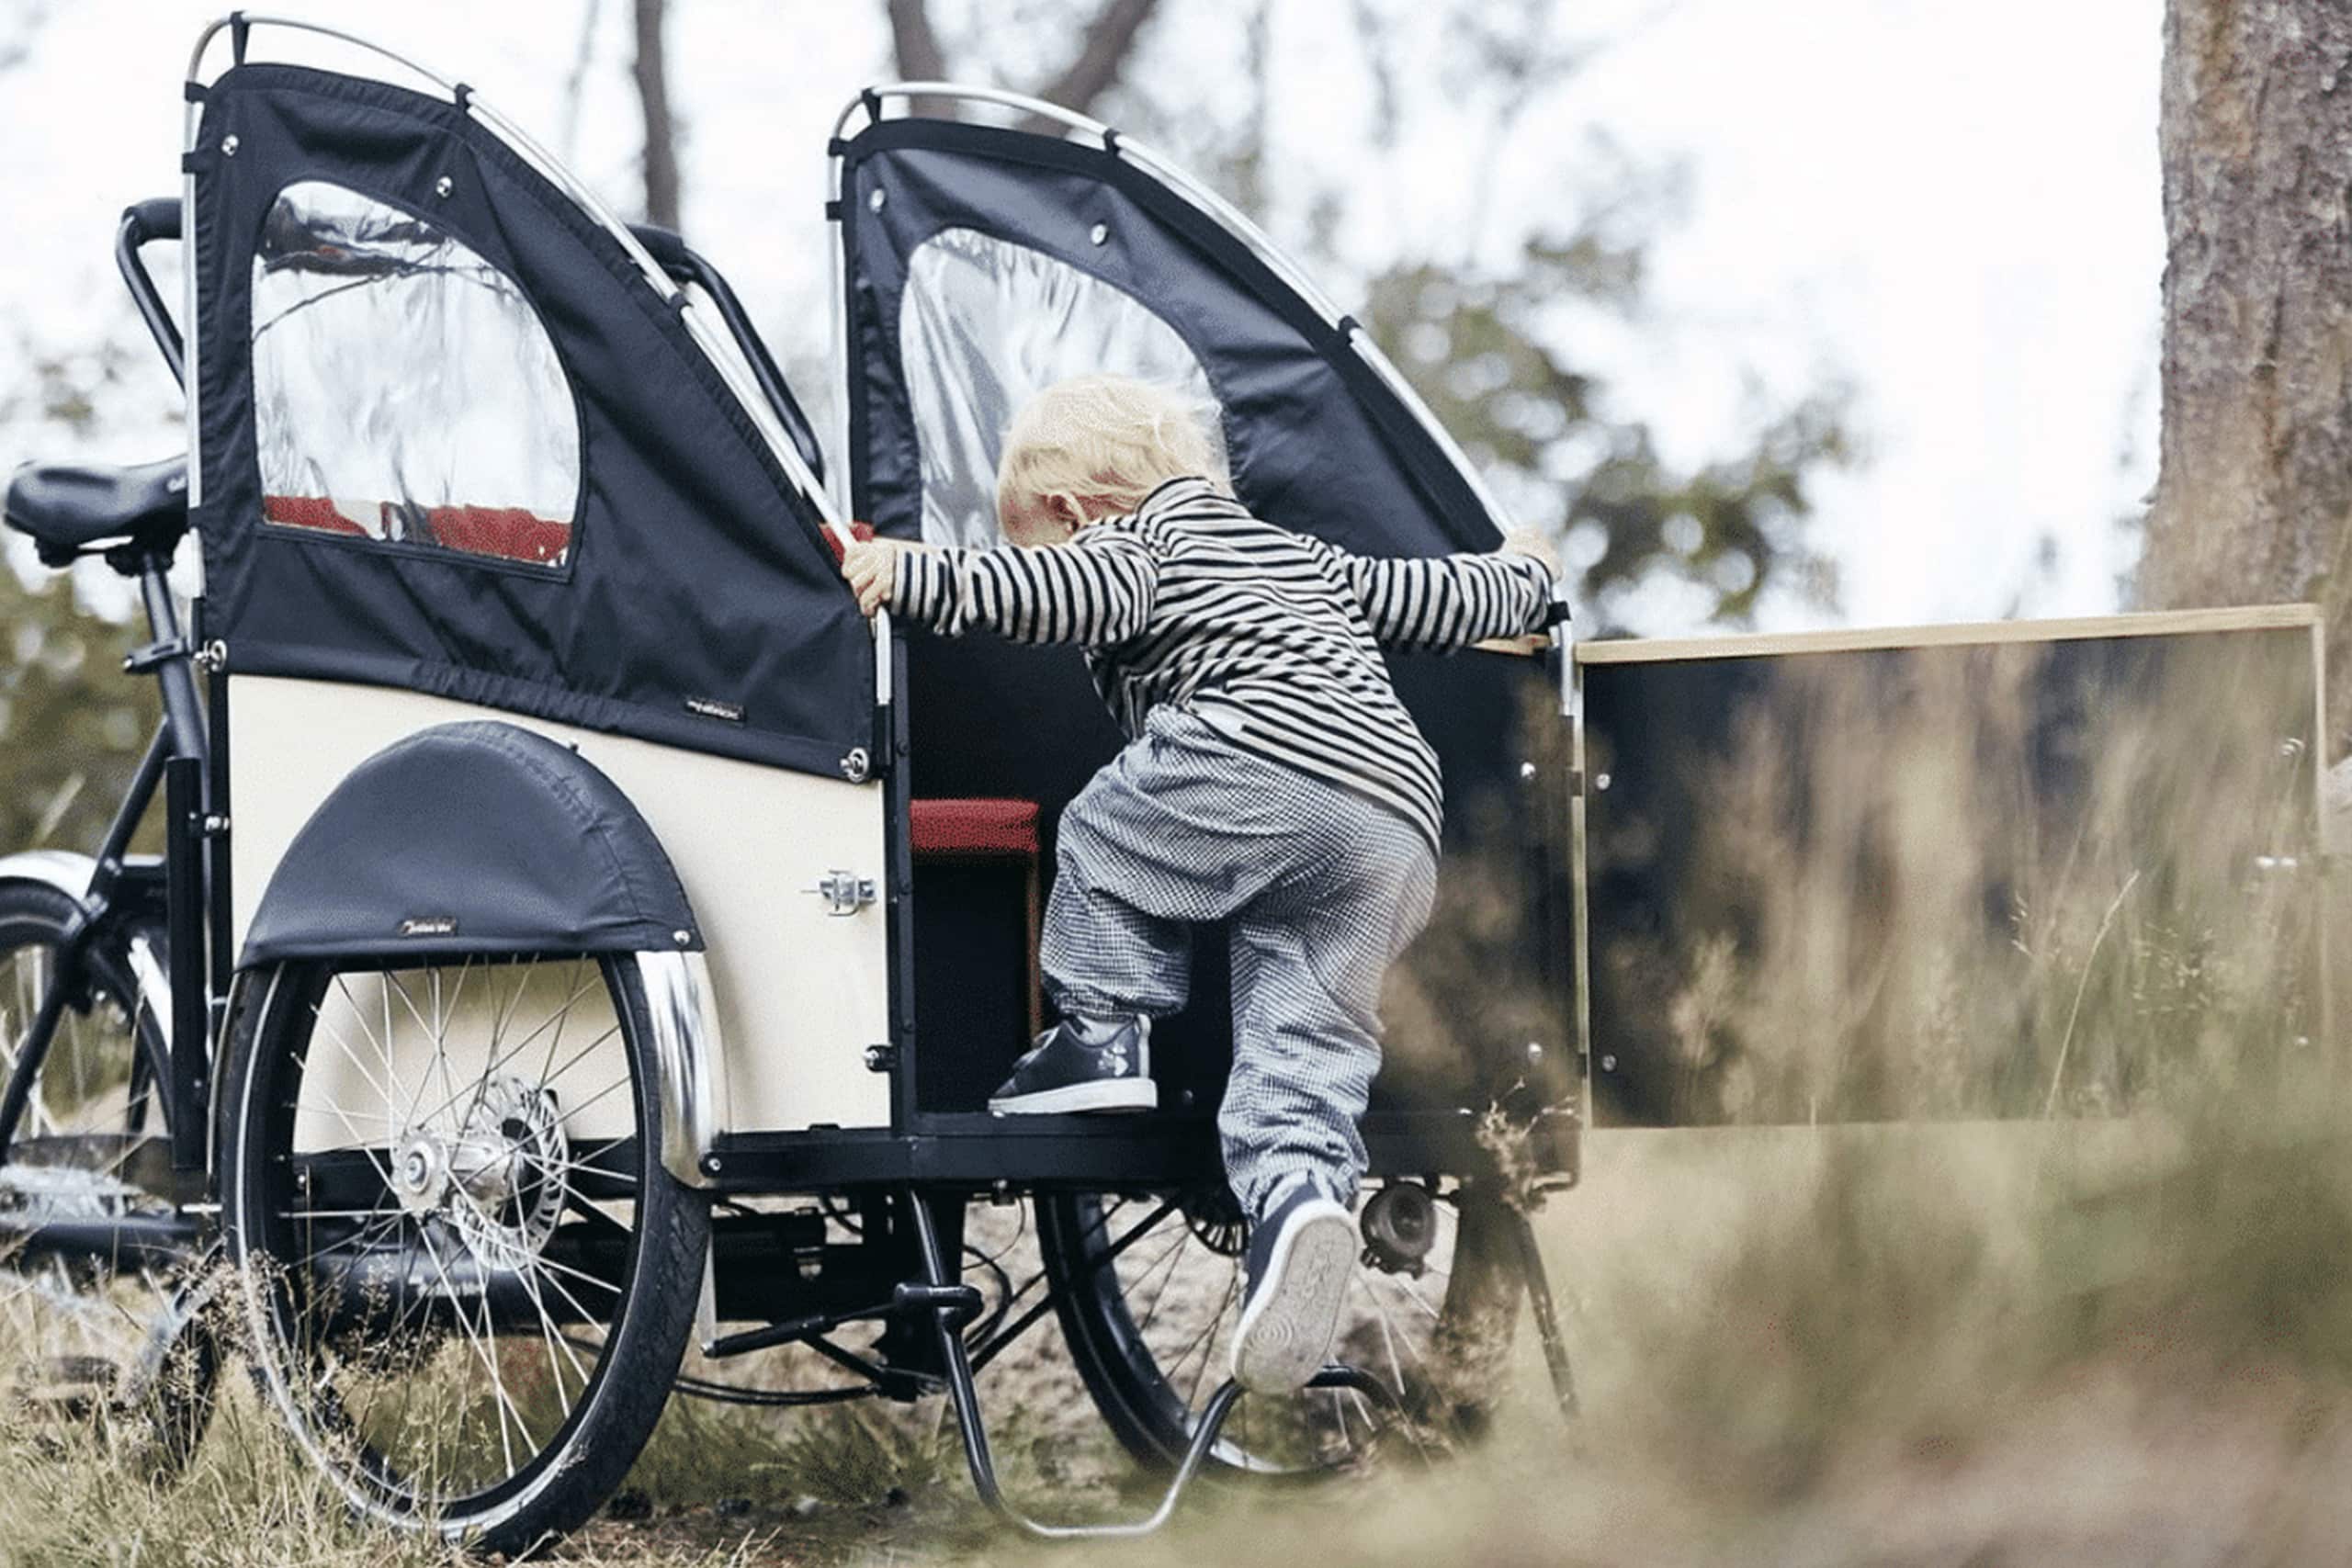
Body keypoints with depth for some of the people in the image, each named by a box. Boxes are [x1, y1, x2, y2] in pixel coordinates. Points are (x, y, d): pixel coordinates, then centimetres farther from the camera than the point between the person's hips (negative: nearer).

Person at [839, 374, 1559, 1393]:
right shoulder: (1305, 558, 39)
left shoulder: (1135, 539, 15)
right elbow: (1437, 598, 47)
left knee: (1101, 839, 16)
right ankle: (1300, 1192, -23)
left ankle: (1104, 1034, 4)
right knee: (1305, 1043, 2)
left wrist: (925, 580, -13)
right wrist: (1523, 581, 68)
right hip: (1402, 822, 7)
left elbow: (1090, 593, -9)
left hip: (1258, 756, -7)